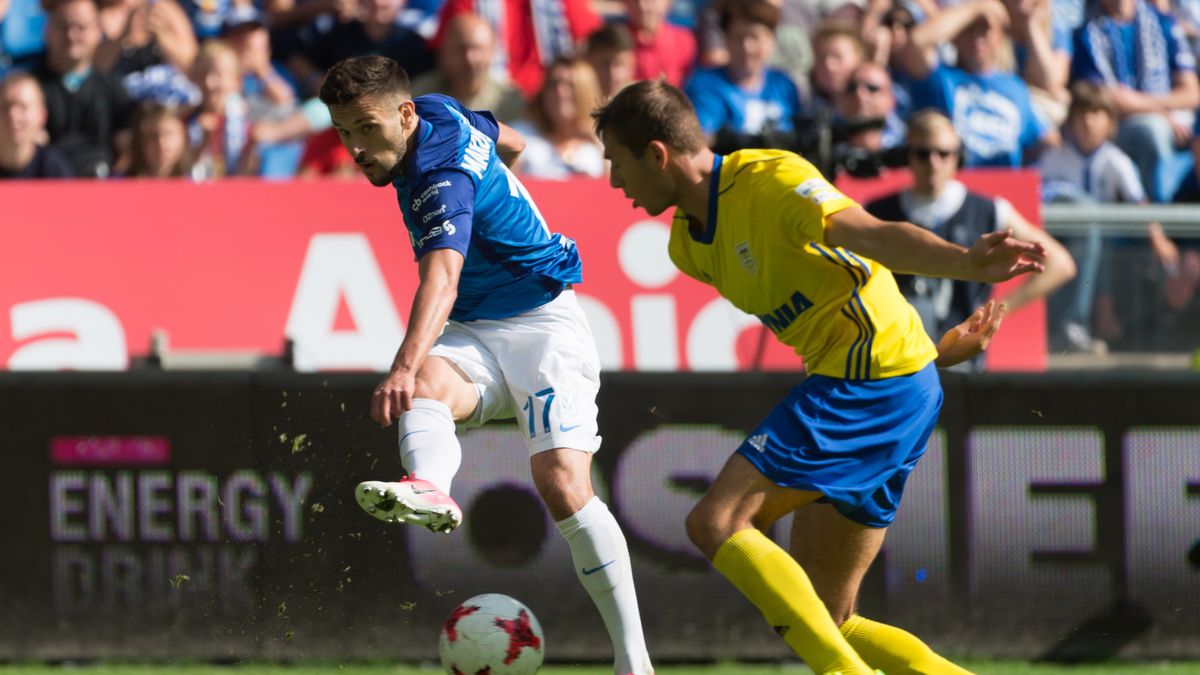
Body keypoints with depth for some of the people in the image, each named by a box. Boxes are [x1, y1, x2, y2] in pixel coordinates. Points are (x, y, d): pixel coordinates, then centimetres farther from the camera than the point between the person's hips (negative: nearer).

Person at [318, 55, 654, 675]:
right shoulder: (439, 113, 2)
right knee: (426, 384, -29)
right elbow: (509, 142, 24)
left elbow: (441, 279, -42)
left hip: (544, 324, -8)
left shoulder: (443, 178, -24)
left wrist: (404, 365, -59)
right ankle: (429, 489, -63)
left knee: (562, 484, -23)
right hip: (472, 338, 8)